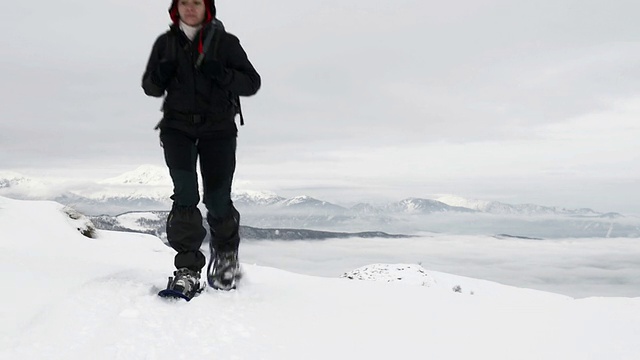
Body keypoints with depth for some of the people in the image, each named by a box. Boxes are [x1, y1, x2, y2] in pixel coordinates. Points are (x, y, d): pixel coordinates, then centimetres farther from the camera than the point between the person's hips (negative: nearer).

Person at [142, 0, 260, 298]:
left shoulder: (225, 42, 1)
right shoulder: (165, 43, 7)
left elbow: (251, 83, -2)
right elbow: (150, 88, 13)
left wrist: (220, 73, -20)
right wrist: (160, 75, -11)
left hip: (218, 128, -1)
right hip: (178, 126, 2)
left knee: (218, 199, -4)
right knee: (185, 192, -15)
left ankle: (226, 253, 25)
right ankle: (188, 268, -9)